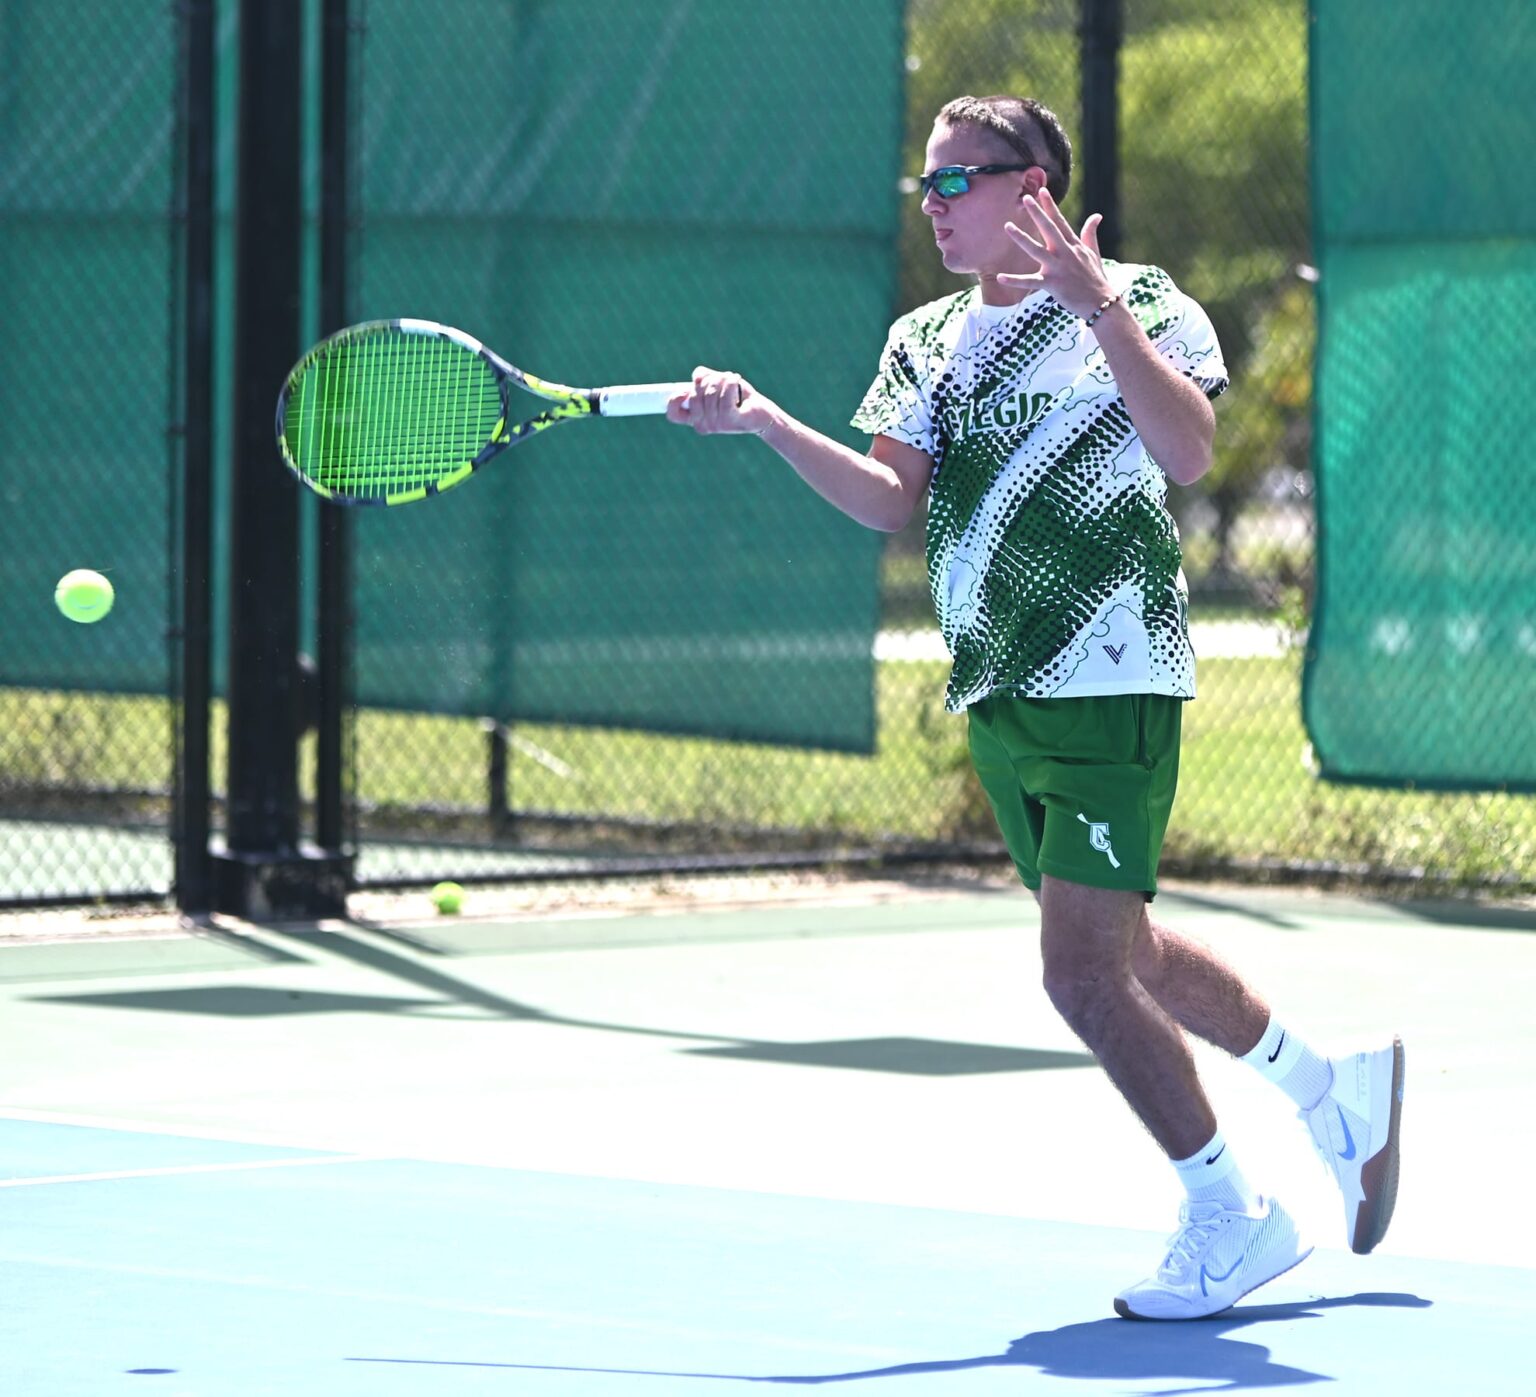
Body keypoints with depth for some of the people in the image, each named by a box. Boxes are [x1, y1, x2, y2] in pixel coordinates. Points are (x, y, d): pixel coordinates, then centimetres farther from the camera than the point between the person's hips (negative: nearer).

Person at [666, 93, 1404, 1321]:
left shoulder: (1139, 301, -6)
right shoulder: (925, 341, 12)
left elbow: (1189, 454, -21)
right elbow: (892, 498, 1)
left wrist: (1100, 309, -30)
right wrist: (763, 420, -11)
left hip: (1111, 679, -8)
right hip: (998, 696, 8)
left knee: (1084, 970, -14)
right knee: (1121, 949, 17)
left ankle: (1234, 1219, 0)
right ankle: (1334, 1087, 37)